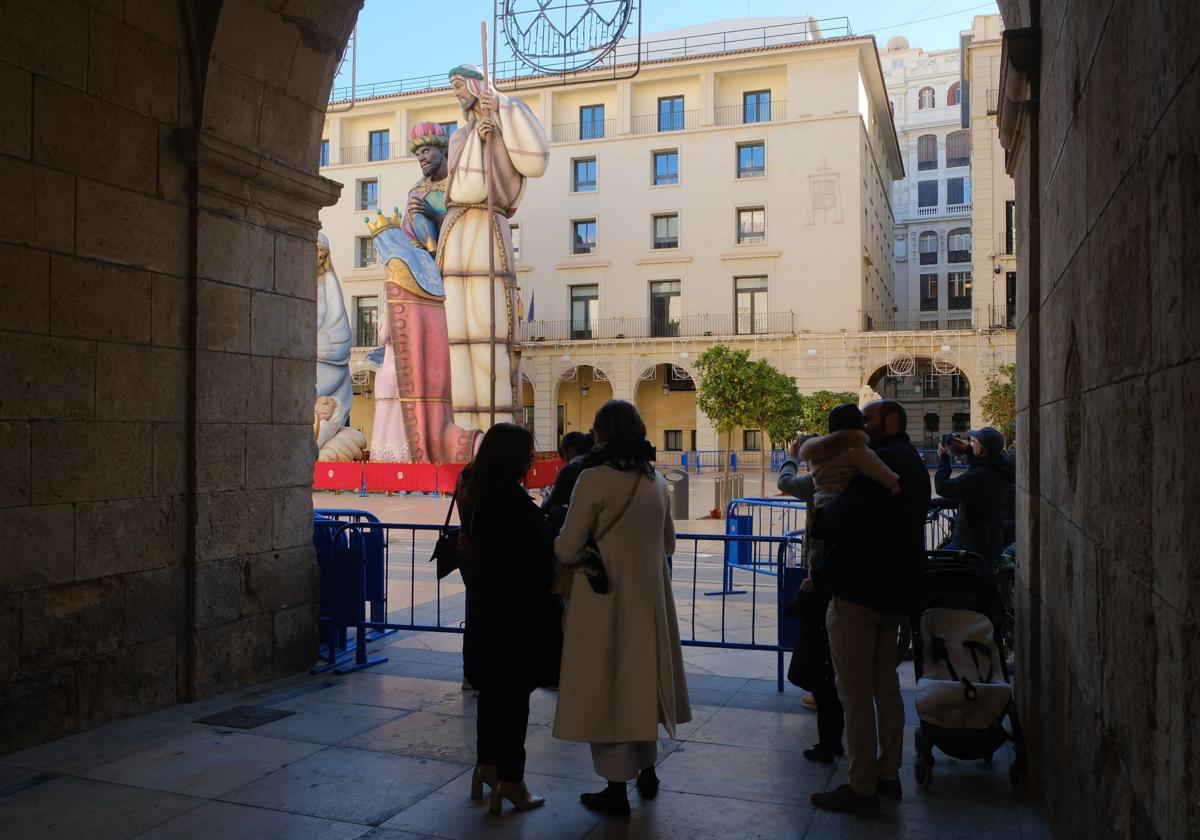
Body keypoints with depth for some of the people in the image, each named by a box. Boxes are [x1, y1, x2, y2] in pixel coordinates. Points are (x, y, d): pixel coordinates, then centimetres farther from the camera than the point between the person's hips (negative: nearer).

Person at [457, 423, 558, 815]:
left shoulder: (477, 495, 6)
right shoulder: (513, 500, -21)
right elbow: (540, 551, -20)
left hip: (484, 610, 9)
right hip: (517, 613, -9)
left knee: (492, 689, 19)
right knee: (514, 694, 2)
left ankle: (486, 767, 31)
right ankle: (510, 782, 11)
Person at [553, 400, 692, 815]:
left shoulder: (594, 479, -16)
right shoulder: (656, 481, 4)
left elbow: (568, 550, -15)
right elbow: (668, 543, 15)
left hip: (605, 598, -6)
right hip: (649, 597, 6)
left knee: (608, 685, 5)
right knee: (641, 678, 21)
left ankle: (617, 787, 14)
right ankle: (647, 769, 33)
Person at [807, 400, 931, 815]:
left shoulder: (882, 460, -17)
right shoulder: (913, 463, 16)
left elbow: (842, 517, -24)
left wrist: (817, 517, -4)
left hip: (859, 589, -10)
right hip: (896, 589, 10)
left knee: (856, 691, -3)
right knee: (886, 684, 18)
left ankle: (862, 788, 3)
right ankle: (888, 773, 26)